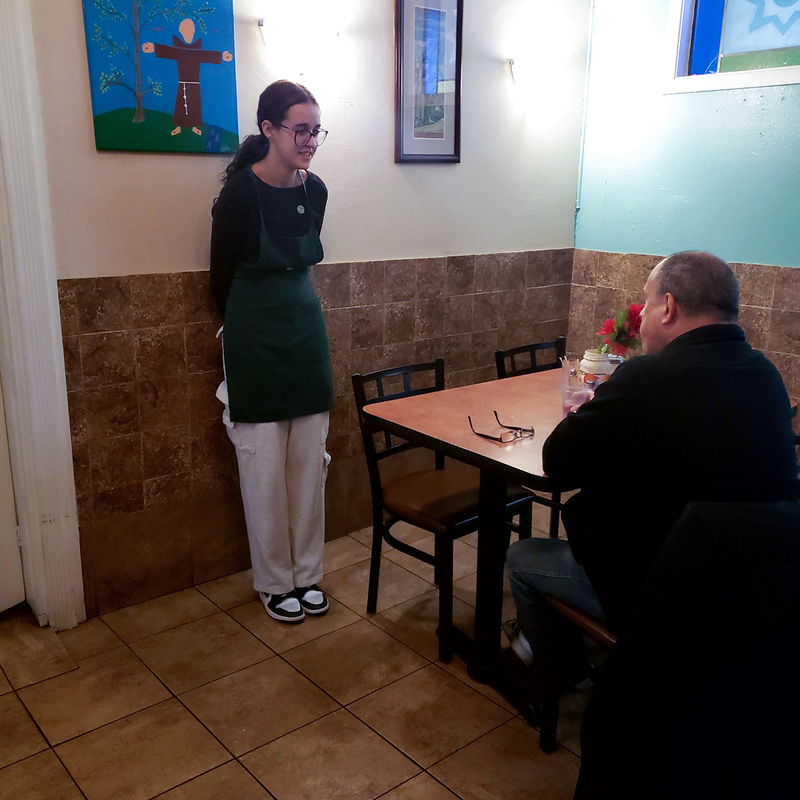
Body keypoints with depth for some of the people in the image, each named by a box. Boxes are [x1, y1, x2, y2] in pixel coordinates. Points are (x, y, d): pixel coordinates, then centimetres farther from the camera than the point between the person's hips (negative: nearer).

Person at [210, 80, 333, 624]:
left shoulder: (315, 190, 2)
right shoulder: (240, 193, -15)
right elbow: (223, 278, -4)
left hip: (306, 331, 6)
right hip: (256, 343, -5)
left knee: (310, 462, 9)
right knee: (265, 467, 2)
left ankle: (307, 574, 24)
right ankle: (274, 582, 19)